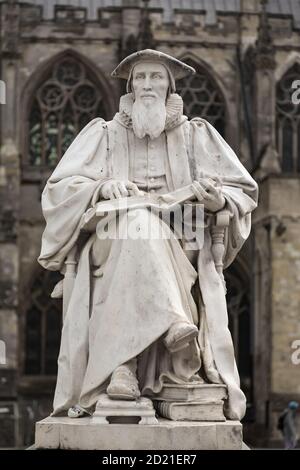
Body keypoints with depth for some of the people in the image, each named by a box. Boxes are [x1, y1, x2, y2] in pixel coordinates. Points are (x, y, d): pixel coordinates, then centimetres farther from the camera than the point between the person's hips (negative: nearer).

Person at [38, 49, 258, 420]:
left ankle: (125, 366, -45)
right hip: (114, 250, -1)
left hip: (184, 256, 1)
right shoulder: (103, 134, 17)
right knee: (140, 219, -35)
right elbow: (57, 189, 7)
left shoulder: (197, 135, 17)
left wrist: (220, 201, -13)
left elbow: (244, 191, 12)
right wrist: (101, 186, -15)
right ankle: (174, 326, -49)